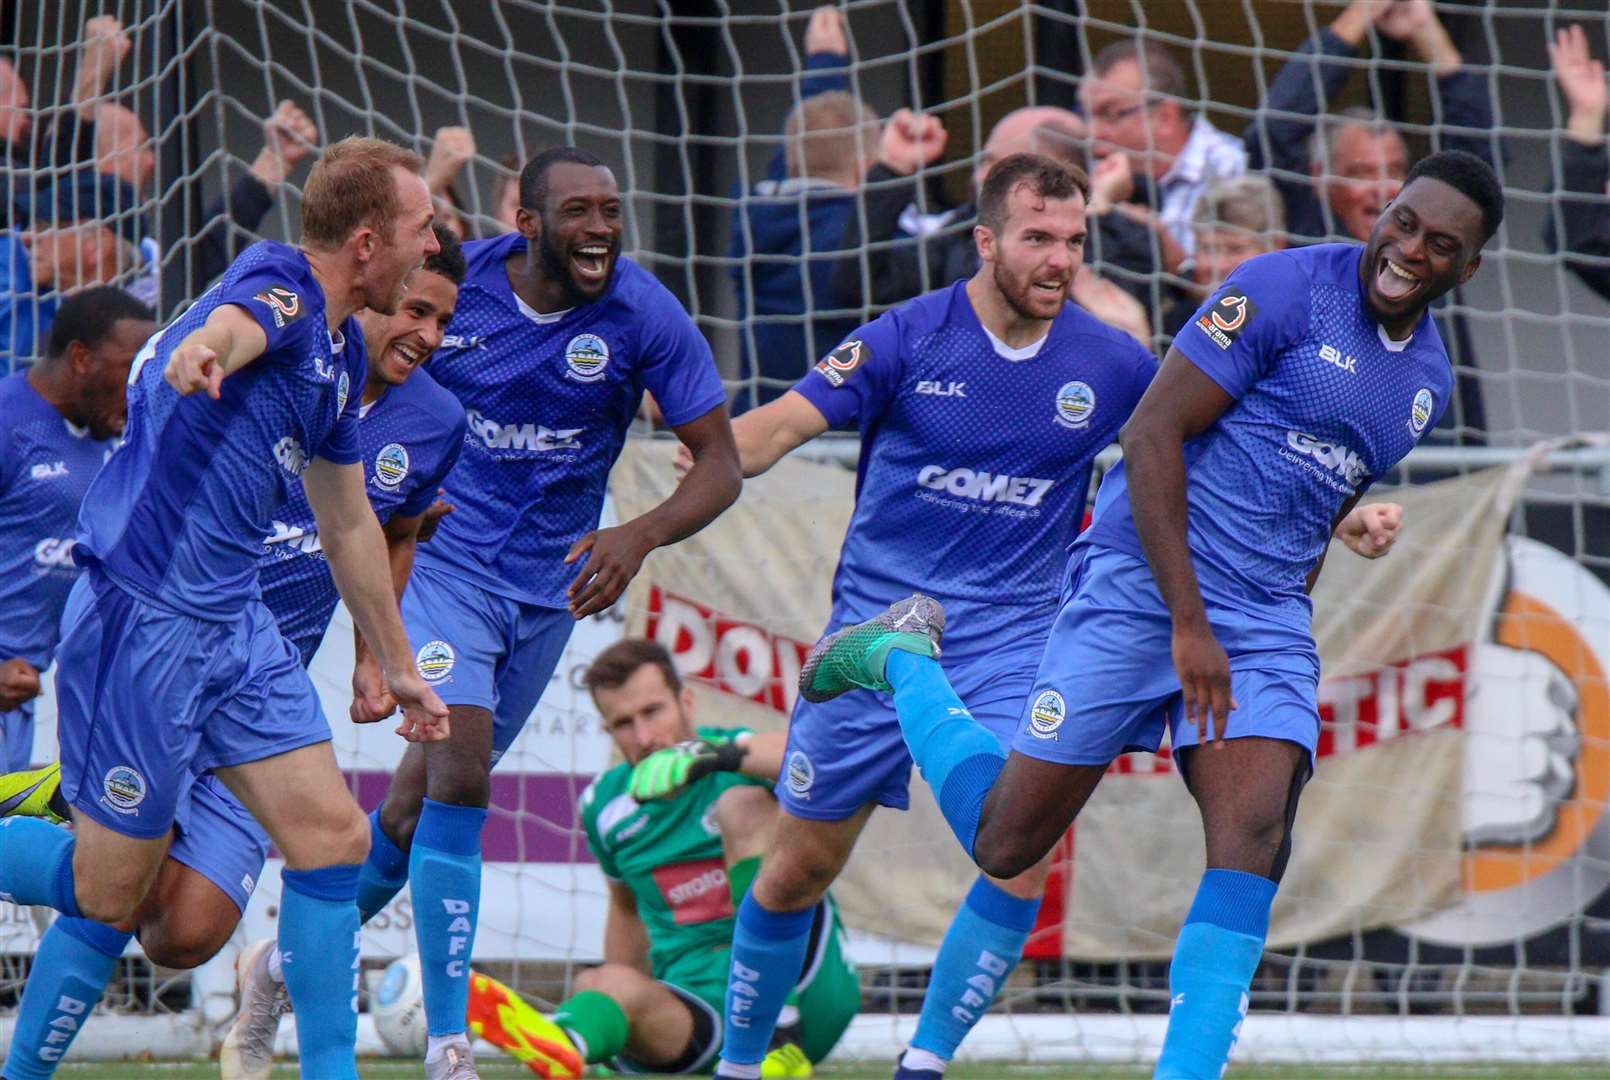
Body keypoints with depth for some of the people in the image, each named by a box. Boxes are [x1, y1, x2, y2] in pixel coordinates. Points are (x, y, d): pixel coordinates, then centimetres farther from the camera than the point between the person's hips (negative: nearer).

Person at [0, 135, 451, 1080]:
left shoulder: (344, 353, 14)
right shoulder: (278, 287, -14)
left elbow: (348, 521, 27)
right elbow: (232, 326, -41)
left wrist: (400, 667, 33)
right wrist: (201, 354, -66)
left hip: (236, 627, 9)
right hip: (146, 617, -9)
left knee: (333, 835, 1)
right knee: (108, 889, -1)